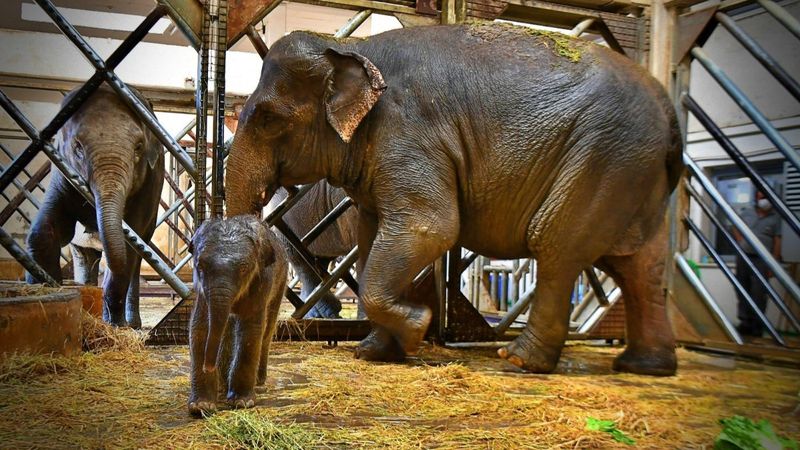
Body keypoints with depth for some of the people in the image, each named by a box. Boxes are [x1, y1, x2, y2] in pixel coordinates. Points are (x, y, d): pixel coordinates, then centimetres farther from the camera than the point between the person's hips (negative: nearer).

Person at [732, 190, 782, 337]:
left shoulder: (774, 218, 1)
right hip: (743, 257, 4)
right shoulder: (746, 213, 10)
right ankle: (745, 322, 15)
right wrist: (741, 242, 4)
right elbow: (736, 228, 24)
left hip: (761, 260, -4)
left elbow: (777, 242, -2)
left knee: (758, 293, -8)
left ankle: (757, 325, -3)